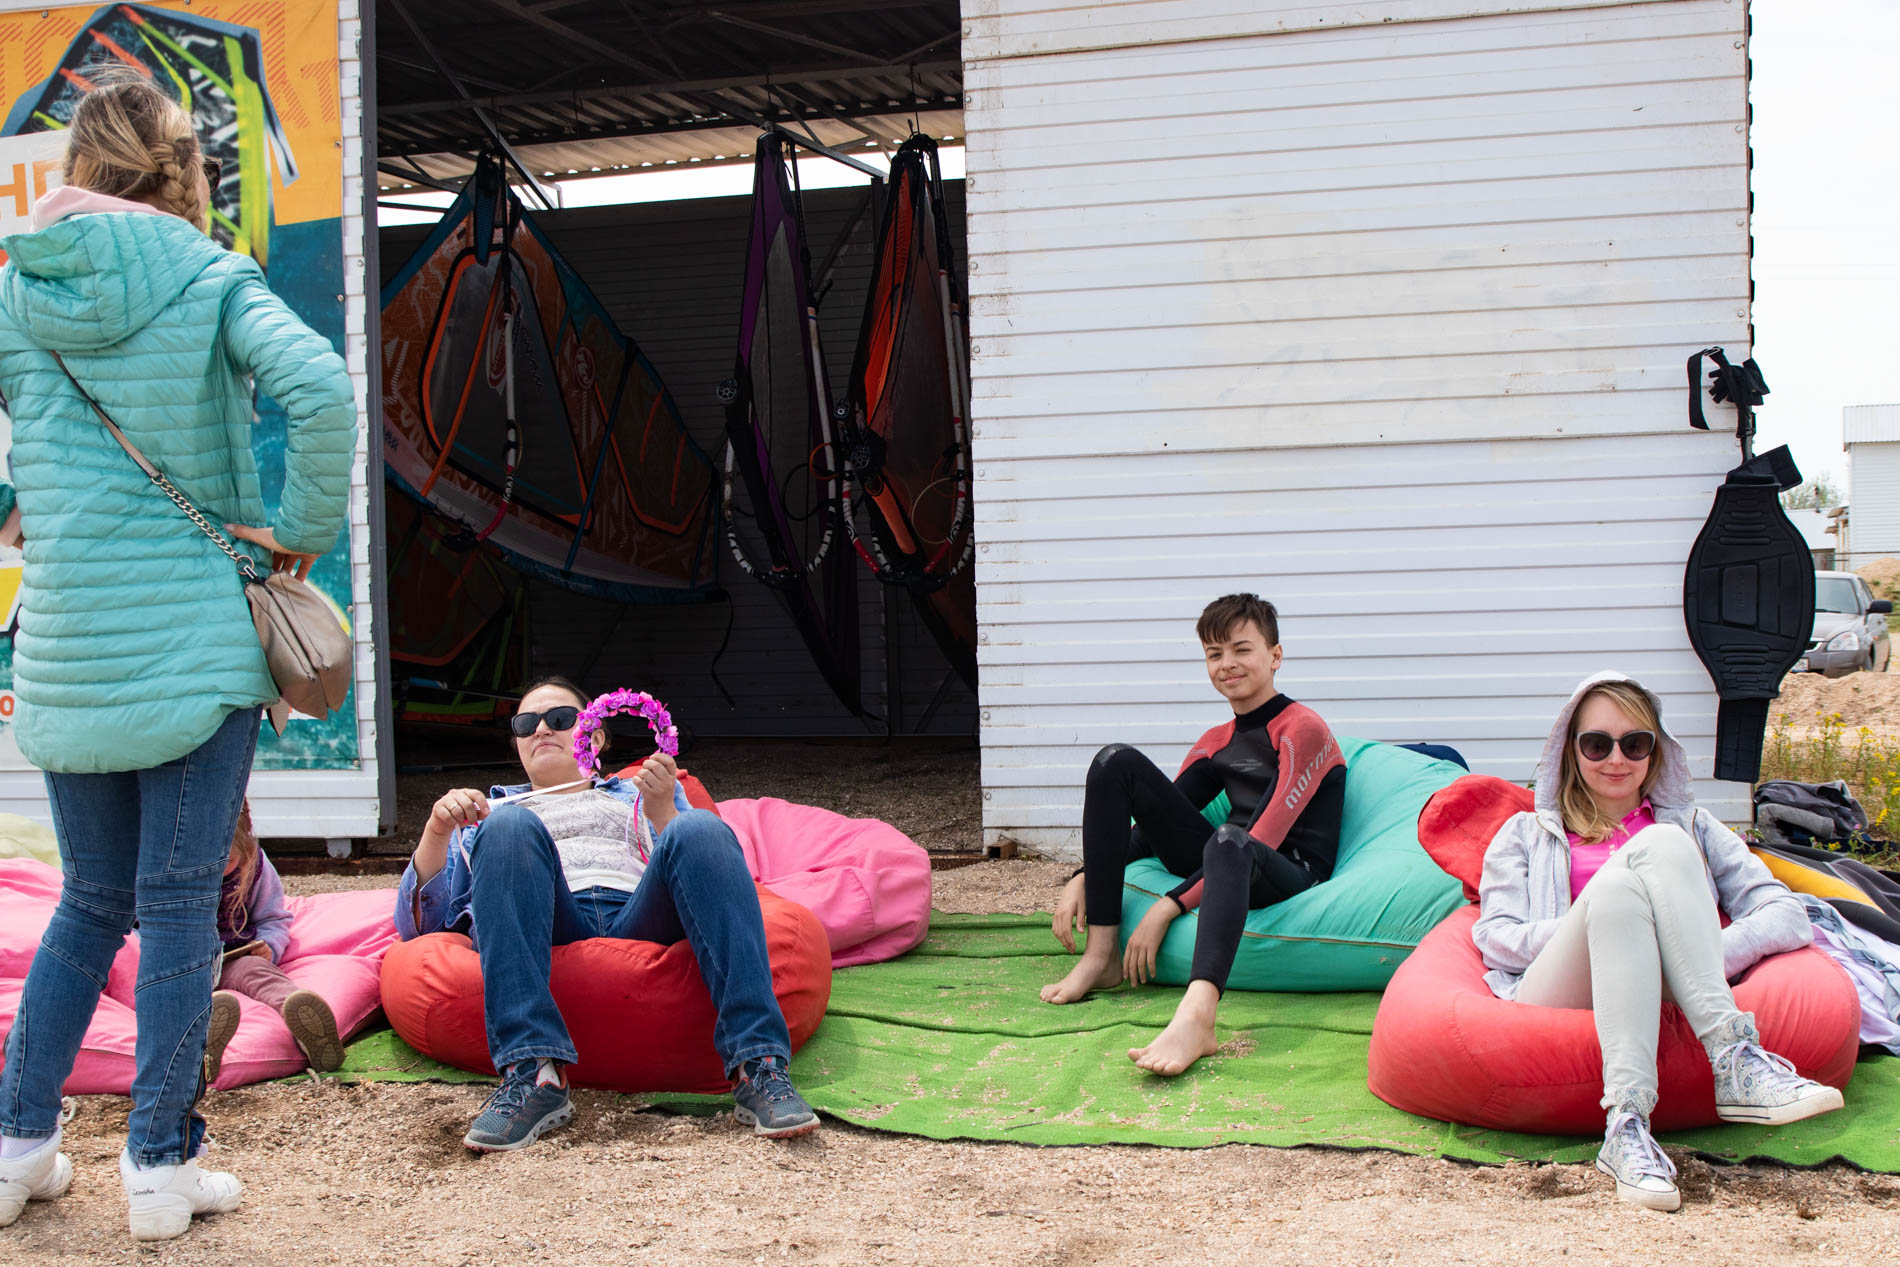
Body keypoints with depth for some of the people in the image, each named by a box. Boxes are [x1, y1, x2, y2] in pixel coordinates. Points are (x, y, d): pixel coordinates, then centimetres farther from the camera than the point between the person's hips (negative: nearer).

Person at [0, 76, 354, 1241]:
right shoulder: (212, 281, -3)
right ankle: (163, 1165, 10)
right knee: (180, 901, 4)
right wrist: (305, 527, -8)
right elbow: (321, 389, -20)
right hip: (200, 632, -3)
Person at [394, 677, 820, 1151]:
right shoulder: (490, 809, 37)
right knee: (509, 827, -30)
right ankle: (532, 1074, -43)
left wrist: (662, 814, 1)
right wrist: (437, 831, 5)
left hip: (640, 920, 0)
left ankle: (758, 1068, -43)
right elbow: (418, 924, 22)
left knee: (701, 829, -30)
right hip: (552, 934, 0)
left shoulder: (638, 796, 38)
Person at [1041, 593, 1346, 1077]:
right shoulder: (1216, 743, 20)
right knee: (1116, 763, -4)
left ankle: (1196, 1017, -69)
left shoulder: (1303, 729, -4)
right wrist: (1084, 876, -1)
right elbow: (1157, 819, 17)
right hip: (1225, 869, 7)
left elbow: (1264, 836, -16)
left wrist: (1168, 908, -22)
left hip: (1292, 876, -7)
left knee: (1229, 843, -43)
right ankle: (1099, 957, -12)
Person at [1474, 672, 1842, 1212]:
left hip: (1668, 1005, 1)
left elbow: (1788, 915, 15)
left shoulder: (1692, 825, 30)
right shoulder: (1527, 835, 29)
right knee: (1619, 880, -28)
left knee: (1664, 845, -25)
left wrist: (1713, 953, -7)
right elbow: (1494, 936, 11)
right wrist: (1584, 929, -9)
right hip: (1559, 1000, -1)